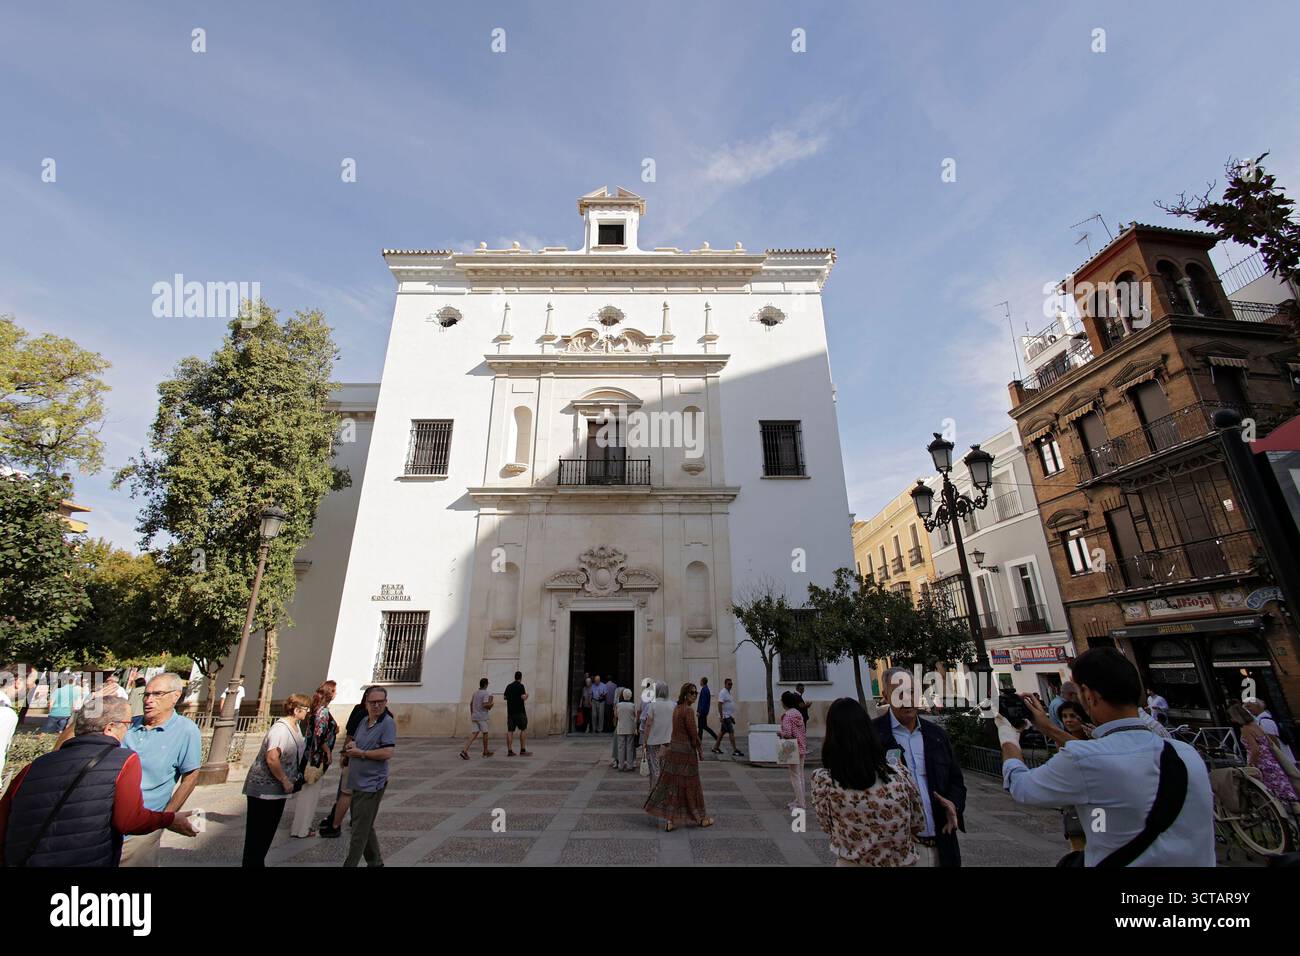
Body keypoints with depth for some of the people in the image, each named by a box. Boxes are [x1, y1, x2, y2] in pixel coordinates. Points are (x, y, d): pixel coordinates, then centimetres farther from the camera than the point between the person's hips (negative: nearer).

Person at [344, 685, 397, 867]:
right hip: (357, 782, 8)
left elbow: (387, 753, -24)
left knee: (359, 831, -2)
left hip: (372, 785, -8)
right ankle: (375, 861, 37)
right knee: (365, 827, 21)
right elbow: (354, 743, 20)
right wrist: (351, 746, -4)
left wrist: (360, 753, -16)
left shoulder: (388, 723, -17)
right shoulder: (364, 721, 6)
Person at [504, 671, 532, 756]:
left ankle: (509, 750, 3)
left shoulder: (508, 686, 10)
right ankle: (523, 750, 1)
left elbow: (505, 697, 18)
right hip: (520, 712, -6)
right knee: (524, 730, 3)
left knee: (510, 731, 5)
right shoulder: (520, 686, -10)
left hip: (510, 712, 6)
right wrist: (527, 695, 2)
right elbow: (523, 697, -18)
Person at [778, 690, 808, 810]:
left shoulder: (787, 715, -17)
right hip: (802, 748, 8)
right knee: (800, 775, 15)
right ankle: (798, 800, 25)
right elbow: (804, 732, 12)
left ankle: (800, 804, 5)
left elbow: (787, 734, -24)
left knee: (795, 777, 0)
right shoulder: (798, 713, 7)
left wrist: (779, 732, -6)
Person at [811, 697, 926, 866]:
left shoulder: (823, 781, -22)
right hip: (902, 862, 1)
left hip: (851, 863, -1)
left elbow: (828, 827, -5)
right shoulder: (900, 774, -17)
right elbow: (919, 826, 0)